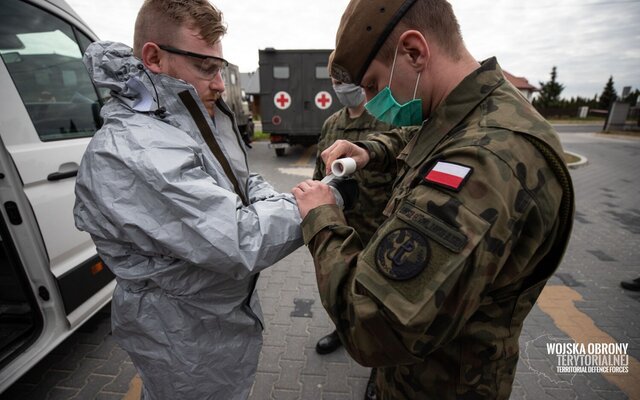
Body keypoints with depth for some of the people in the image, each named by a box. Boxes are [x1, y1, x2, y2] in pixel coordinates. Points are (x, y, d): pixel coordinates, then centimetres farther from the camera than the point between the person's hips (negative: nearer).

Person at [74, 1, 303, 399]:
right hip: (188, 339, -8)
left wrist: (283, 202, -12)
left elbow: (245, 183, 7)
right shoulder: (130, 154, -30)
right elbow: (240, 243, -35)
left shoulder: (204, 119, -1)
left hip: (228, 306, 8)